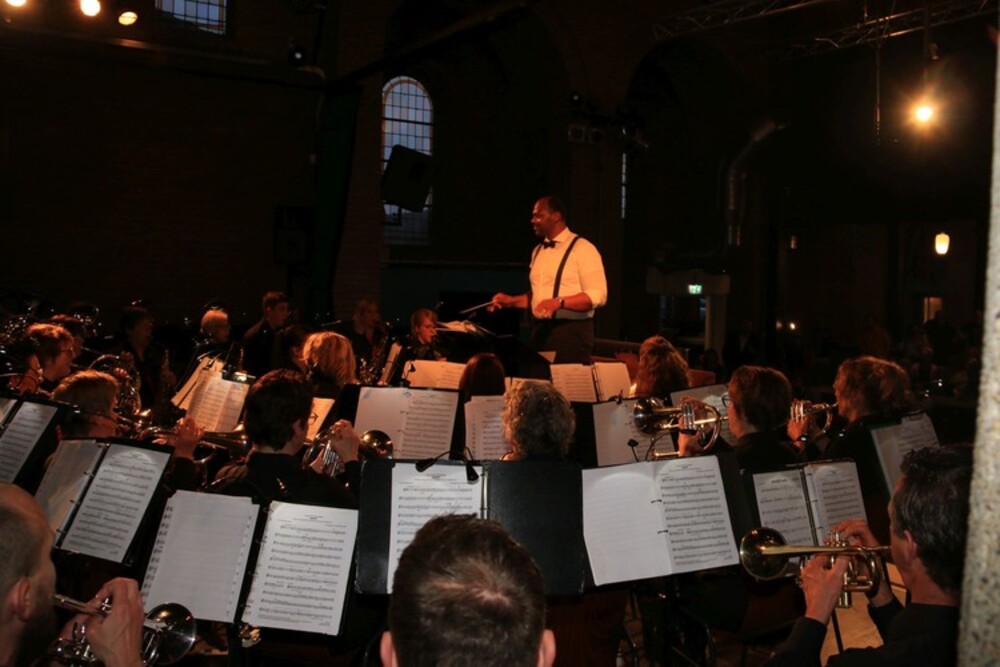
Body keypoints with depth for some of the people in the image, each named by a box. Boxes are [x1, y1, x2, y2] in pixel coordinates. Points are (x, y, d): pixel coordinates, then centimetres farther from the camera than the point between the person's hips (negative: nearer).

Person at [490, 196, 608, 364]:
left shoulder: (583, 249, -9)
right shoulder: (538, 251, 15)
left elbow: (597, 295, -16)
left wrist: (559, 302, -26)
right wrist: (511, 301, 7)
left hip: (571, 331, -7)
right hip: (540, 330, 7)